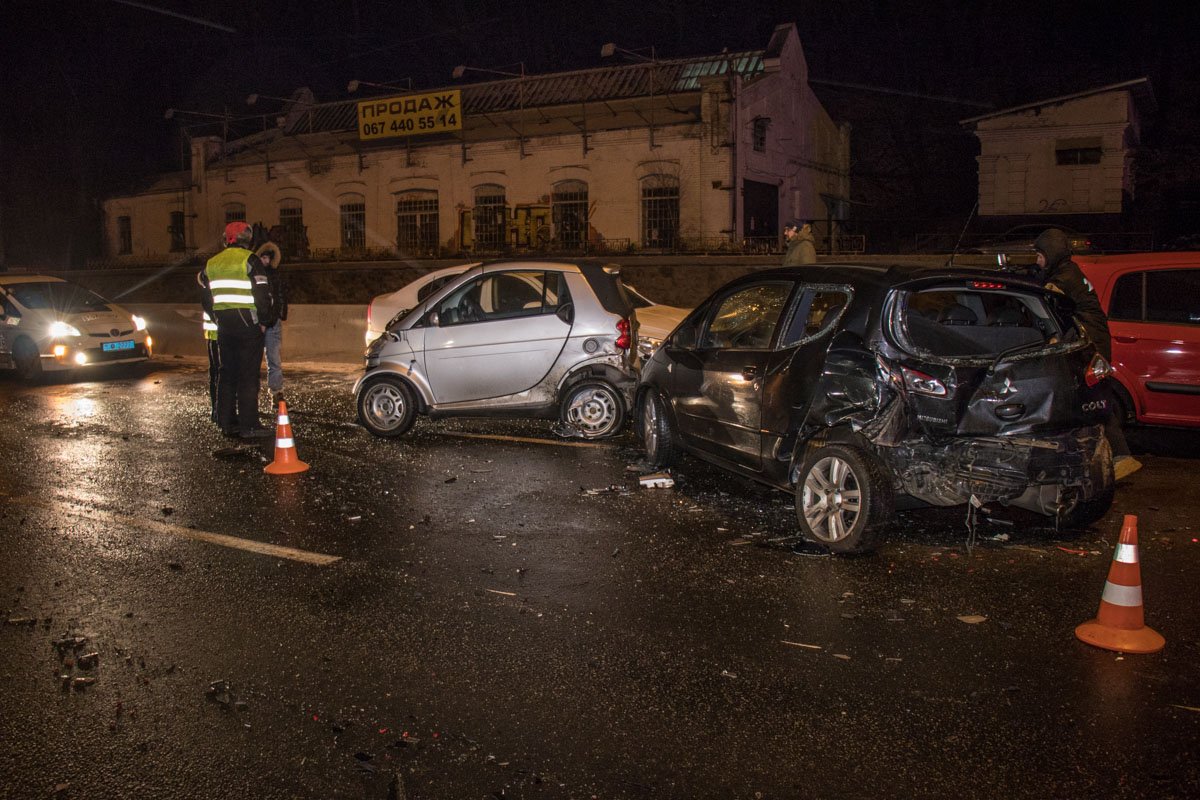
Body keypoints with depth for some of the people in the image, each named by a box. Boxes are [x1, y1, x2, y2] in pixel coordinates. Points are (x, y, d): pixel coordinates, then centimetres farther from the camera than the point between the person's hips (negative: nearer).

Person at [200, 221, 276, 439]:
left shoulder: (211, 264, 13)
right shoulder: (249, 260, -9)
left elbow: (207, 299, 17)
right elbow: (263, 294, -13)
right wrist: (265, 321, -3)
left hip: (224, 327, 7)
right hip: (248, 325, -6)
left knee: (227, 374, 13)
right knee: (248, 376, -5)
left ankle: (227, 422, 17)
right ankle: (249, 425, -5)